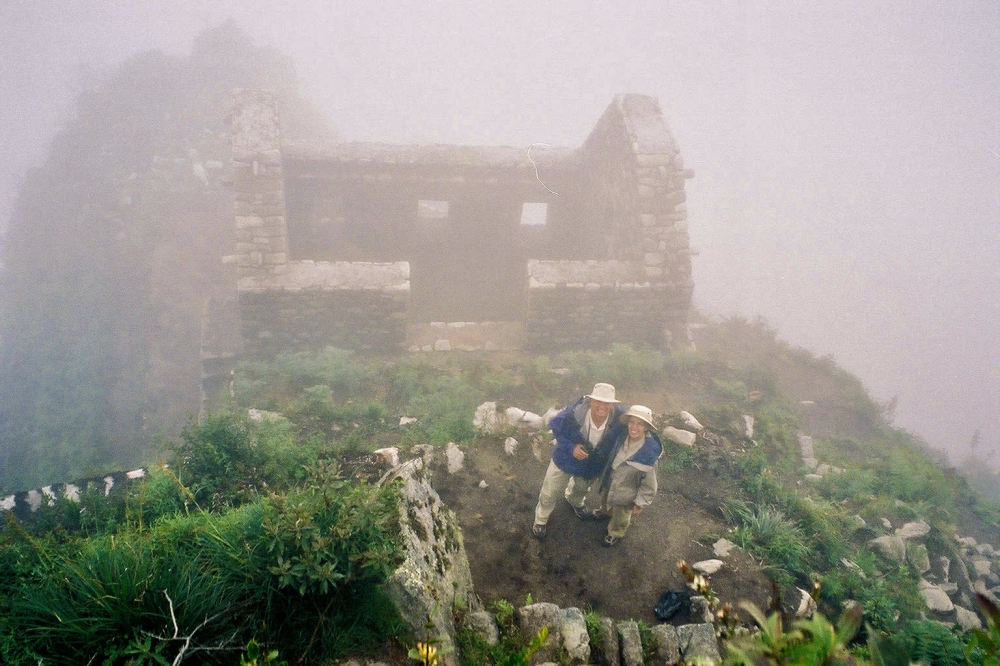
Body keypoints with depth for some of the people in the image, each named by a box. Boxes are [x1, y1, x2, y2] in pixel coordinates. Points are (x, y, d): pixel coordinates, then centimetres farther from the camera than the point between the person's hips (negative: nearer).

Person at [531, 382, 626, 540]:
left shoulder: (620, 419, -33)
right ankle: (541, 519, 50)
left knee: (582, 488, 37)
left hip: (591, 464, 3)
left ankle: (576, 502, 73)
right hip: (565, 459, -3)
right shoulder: (573, 414, -40)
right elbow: (556, 428, -20)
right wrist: (571, 447, -32)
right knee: (550, 493, 19)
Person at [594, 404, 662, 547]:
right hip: (610, 482, 5)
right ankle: (606, 512, 70)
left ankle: (616, 533, 56)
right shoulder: (622, 438, -22)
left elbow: (649, 483, -23)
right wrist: (604, 475, 13)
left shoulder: (650, 452, -36)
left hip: (627, 491, -5)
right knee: (605, 500, 36)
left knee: (620, 515, 25)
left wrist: (640, 503, -16)